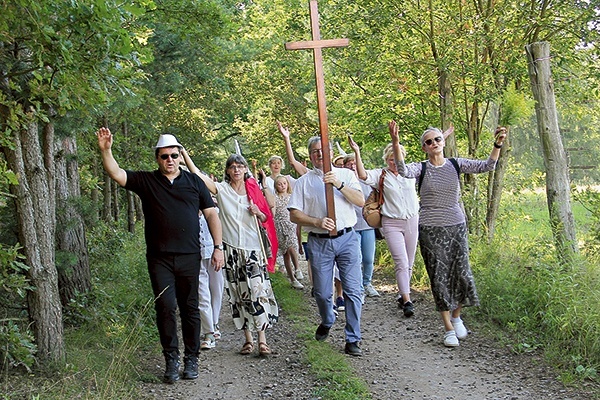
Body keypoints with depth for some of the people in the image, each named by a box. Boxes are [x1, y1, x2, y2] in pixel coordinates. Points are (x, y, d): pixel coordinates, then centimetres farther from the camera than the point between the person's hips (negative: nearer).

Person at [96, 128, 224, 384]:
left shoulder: (193, 181, 8)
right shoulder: (146, 181, 7)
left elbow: (211, 214, 7)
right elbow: (116, 174, -5)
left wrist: (218, 247, 1)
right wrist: (106, 150, -21)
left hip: (189, 257, 1)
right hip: (159, 258, 0)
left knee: (190, 308, 6)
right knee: (165, 306, -8)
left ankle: (191, 358, 17)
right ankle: (171, 359, 5)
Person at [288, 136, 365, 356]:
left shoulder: (345, 174, 9)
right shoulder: (303, 181, 8)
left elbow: (361, 201, -3)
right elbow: (294, 214, 2)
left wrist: (339, 184, -15)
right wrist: (317, 222, -13)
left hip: (347, 238, 0)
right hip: (319, 242, 0)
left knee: (353, 290, -5)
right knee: (322, 292, 5)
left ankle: (353, 340, 3)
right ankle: (327, 321, 37)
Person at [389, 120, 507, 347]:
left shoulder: (456, 164, 4)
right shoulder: (421, 168, -3)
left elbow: (487, 166, -6)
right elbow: (402, 170, -25)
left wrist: (497, 145, -22)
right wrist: (395, 144, -41)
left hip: (456, 226, 2)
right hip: (430, 229, -2)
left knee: (461, 273, 0)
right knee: (439, 276, 1)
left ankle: (456, 316, 27)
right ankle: (448, 328, 12)